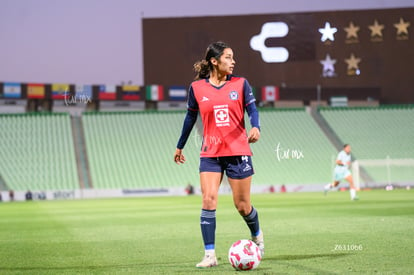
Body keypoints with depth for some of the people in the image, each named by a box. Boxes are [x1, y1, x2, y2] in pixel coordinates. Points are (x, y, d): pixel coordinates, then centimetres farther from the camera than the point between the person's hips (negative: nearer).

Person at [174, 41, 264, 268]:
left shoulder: (240, 84, 2)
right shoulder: (197, 88, 3)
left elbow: (252, 108, -7)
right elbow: (191, 117, 14)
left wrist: (255, 127, -29)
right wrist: (180, 146, 22)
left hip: (238, 152, 0)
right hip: (210, 154, 1)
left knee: (242, 205, 5)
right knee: (208, 199, -14)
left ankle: (257, 236, 37)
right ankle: (210, 255, -9)